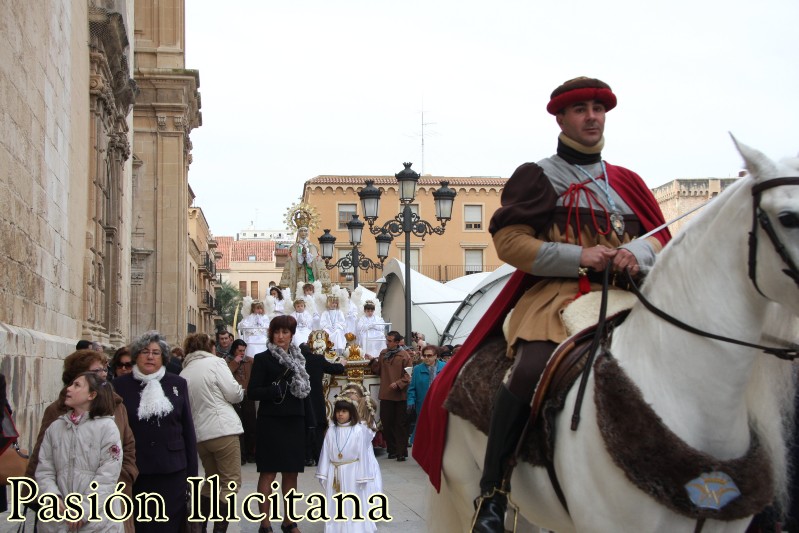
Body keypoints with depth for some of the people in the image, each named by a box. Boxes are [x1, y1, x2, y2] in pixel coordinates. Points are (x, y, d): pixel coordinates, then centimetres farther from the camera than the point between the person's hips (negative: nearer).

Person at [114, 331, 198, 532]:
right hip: (135, 472, -1)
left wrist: (192, 471, 5)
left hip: (172, 471, 1)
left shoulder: (178, 384, 6)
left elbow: (188, 430, 8)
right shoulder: (121, 385, 2)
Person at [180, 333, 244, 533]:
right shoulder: (215, 362, -4)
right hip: (223, 429, -6)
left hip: (199, 433, 6)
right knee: (231, 481, -1)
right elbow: (234, 394, -7)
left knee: (212, 479, 21)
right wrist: (241, 390, 14)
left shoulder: (184, 373, 12)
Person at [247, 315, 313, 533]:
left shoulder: (298, 358, 13)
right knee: (268, 473, -3)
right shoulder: (263, 358, -3)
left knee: (291, 473, 9)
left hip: (294, 423, 5)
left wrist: (310, 421, 11)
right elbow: (252, 392, -8)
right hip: (271, 423, -5)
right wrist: (273, 390, -24)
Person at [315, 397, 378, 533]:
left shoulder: (358, 431, -8)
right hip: (334, 473, 3)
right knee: (335, 503, 8)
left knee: (352, 503, 3)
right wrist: (323, 474, 3)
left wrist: (362, 476, -8)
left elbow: (363, 454, -7)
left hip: (351, 472, -3)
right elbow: (326, 453, 4)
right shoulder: (331, 431, 2)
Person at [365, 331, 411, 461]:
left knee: (400, 424, 1)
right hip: (385, 395, 5)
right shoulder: (383, 353, 11)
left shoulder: (404, 356, -6)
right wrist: (373, 361, 0)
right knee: (387, 423, 7)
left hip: (399, 395, -5)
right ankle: (392, 450, 17)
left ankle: (402, 452, 5)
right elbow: (378, 370, 14)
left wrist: (398, 384, -21)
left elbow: (408, 375, -10)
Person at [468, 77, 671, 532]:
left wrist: (637, 252, -7)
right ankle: (493, 492, -20)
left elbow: (659, 238, 19)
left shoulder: (627, 182, 22)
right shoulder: (537, 177, 9)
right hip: (556, 294, -4)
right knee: (531, 372, -33)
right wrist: (578, 256, -12)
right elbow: (509, 239, -2)